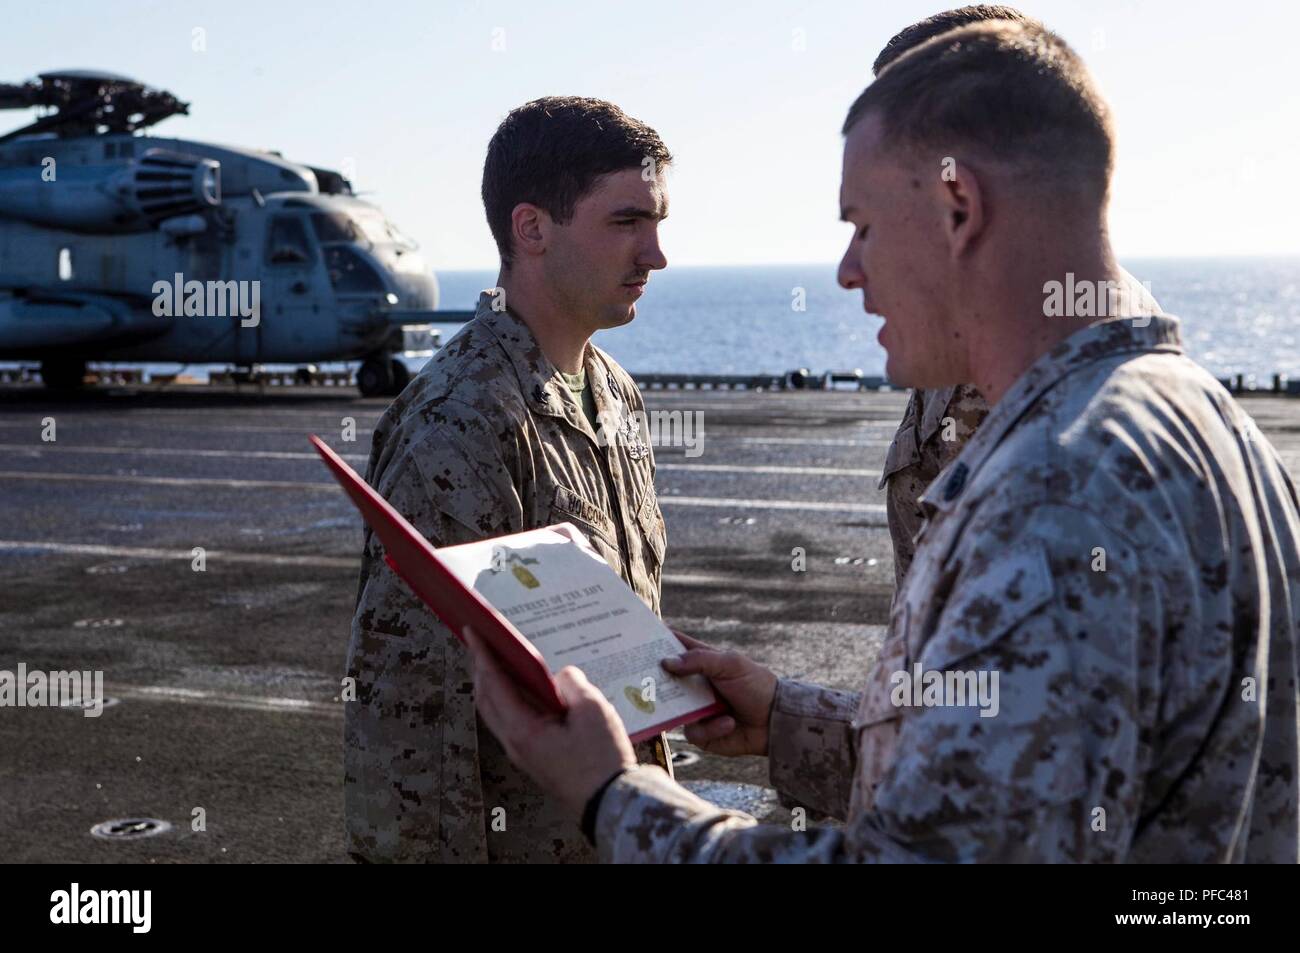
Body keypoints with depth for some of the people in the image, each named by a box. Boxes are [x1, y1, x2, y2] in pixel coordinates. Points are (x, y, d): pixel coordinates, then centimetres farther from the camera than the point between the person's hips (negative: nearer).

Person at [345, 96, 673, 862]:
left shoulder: (616, 396, 6)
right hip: (522, 834, -8)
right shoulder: (455, 424, -22)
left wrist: (659, 794, 15)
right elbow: (409, 697, -23)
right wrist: (438, 851, -21)